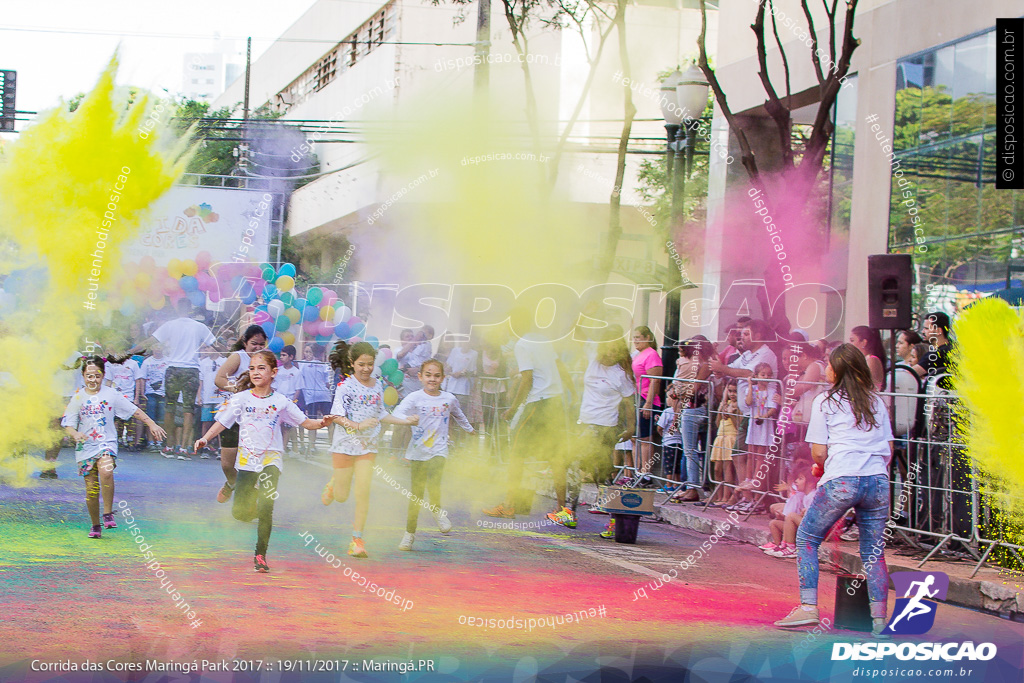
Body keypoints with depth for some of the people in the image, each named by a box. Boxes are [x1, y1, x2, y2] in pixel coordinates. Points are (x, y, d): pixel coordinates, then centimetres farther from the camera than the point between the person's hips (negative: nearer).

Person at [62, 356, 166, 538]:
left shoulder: (111, 394, 3)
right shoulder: (77, 398, 4)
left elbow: (134, 410, 9)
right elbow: (68, 424, 1)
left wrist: (152, 424, 7)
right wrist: (75, 434, -20)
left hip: (107, 443, -2)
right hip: (85, 446, 2)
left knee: (106, 471, -31)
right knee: (91, 487, 1)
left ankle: (108, 514, -20)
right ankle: (95, 525, 19)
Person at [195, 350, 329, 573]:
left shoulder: (281, 402, 3)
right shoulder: (241, 399, 3)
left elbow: (306, 422, 7)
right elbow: (222, 422, 1)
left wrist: (321, 423, -13)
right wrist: (205, 438, -15)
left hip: (271, 458, -1)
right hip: (247, 460, 1)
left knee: (266, 509, -17)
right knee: (239, 513, -3)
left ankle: (260, 554, -5)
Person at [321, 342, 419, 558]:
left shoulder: (378, 385, 7)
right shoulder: (346, 386, -9)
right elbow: (336, 416, -15)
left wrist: (406, 421, 13)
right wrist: (358, 425, -29)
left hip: (368, 446, 3)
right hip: (345, 444, -3)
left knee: (363, 493, -6)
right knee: (341, 497, 6)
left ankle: (357, 540, 0)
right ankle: (333, 484, 43)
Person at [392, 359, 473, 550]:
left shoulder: (449, 399, 5)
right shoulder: (414, 398, -5)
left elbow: (458, 415, 27)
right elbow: (397, 414, -19)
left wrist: (469, 429, 43)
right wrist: (408, 419, -40)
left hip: (439, 450, 1)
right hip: (418, 450, -1)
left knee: (433, 483, -24)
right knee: (416, 493, 3)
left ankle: (437, 510, 7)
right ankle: (410, 533, 16)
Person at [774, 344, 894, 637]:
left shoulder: (825, 401, 7)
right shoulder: (877, 401, 18)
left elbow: (818, 453, 3)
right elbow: (888, 450, 14)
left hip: (841, 480, -4)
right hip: (878, 481, 4)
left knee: (807, 537, 9)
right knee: (873, 550, 8)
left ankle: (808, 607, -2)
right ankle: (879, 619, 0)